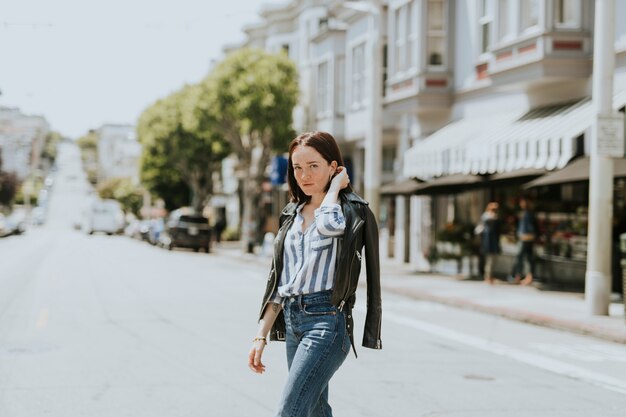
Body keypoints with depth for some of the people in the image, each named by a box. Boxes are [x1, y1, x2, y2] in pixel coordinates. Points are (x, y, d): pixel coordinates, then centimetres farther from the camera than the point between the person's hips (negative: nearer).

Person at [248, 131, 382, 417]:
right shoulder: (292, 214, 14)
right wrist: (261, 336, 11)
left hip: (327, 319, -8)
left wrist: (335, 186, -12)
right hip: (292, 321, 8)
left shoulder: (352, 210, -5)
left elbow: (328, 223, -31)